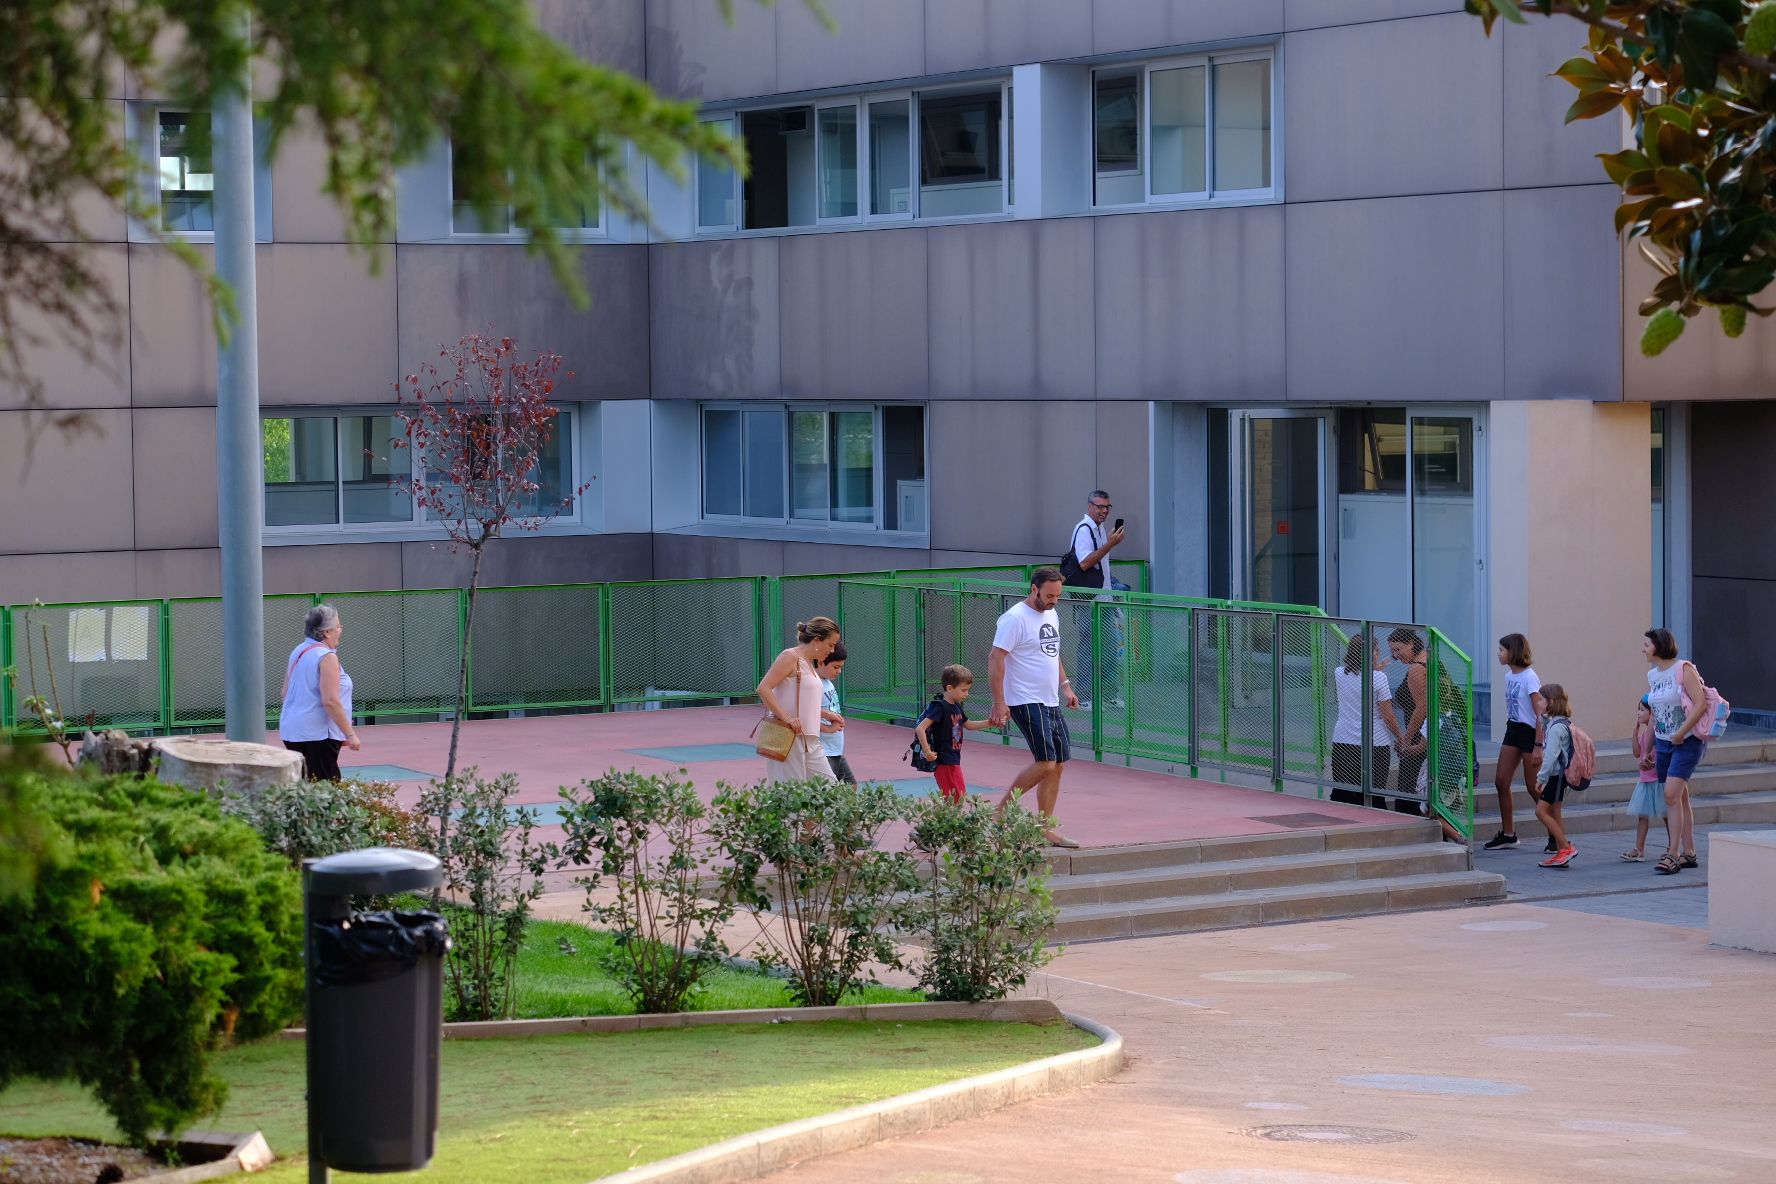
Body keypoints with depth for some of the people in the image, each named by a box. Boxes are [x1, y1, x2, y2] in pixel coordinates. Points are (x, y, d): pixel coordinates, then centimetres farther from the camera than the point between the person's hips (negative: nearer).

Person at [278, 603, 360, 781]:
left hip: (291, 730, 9)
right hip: (317, 733, -9)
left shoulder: (298, 651, 13)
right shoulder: (327, 657, -14)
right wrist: (350, 734, -15)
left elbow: (286, 692, 21)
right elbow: (330, 701, -20)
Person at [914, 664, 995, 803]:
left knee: (961, 797, 13)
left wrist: (989, 723, 14)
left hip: (954, 760, 9)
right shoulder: (940, 707, -17)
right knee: (952, 798, -11)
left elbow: (968, 725, 27)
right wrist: (927, 752, -23)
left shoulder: (956, 707, 10)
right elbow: (920, 729, -23)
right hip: (943, 761, -9)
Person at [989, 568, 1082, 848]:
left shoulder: (1051, 615, 14)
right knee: (1045, 762, -16)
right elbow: (996, 660, -16)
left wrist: (1065, 685, 18)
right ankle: (1002, 810, -3)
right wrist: (999, 704, -20)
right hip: (1026, 702, -9)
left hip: (1051, 702, 9)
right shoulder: (1015, 618, -13)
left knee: (1058, 764, 6)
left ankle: (1046, 828, 12)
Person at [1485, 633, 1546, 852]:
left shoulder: (1529, 677, -16)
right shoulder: (1509, 676, 8)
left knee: (1533, 787, -3)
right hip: (1513, 730, 8)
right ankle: (1507, 834, 15)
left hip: (1529, 732, -8)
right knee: (1500, 782, 5)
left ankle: (1555, 836, 7)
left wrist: (1538, 745, -22)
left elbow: (1540, 714, -18)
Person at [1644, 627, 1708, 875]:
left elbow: (1700, 703, -17)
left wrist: (1681, 733, -21)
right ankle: (1689, 853, 17)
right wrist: (1649, 747, 14)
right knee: (1680, 799, 11)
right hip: (1663, 742, 7)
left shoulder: (1684, 670, -11)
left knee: (1672, 795, -17)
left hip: (1686, 741, -7)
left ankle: (1673, 855, -15)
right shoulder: (1651, 675, 10)